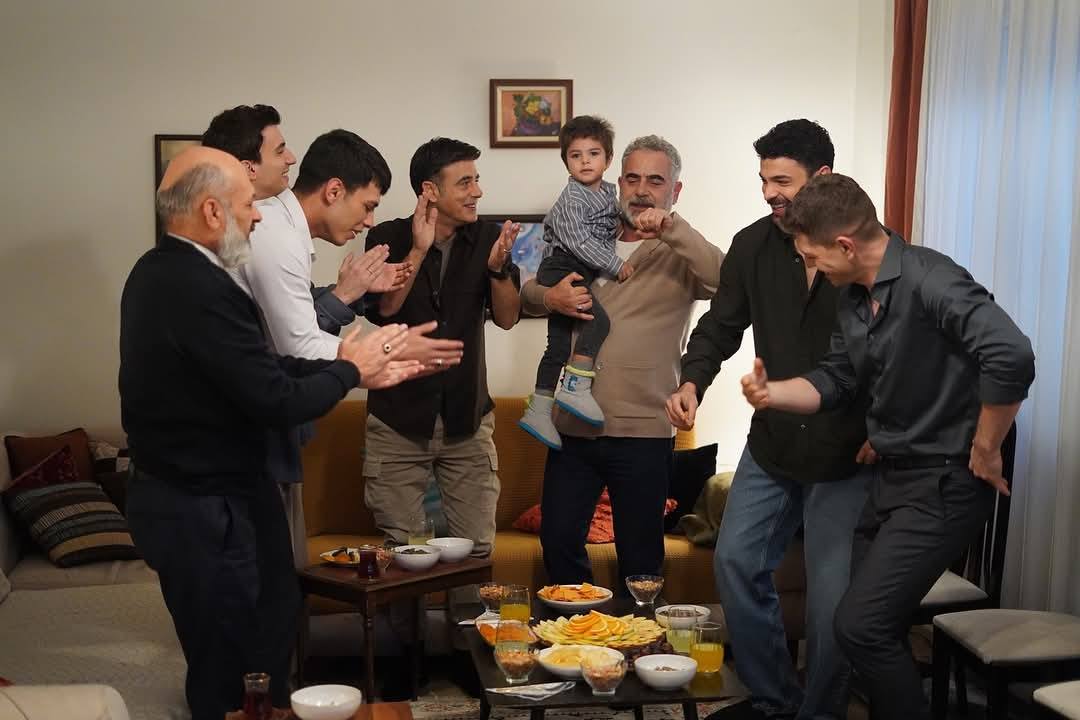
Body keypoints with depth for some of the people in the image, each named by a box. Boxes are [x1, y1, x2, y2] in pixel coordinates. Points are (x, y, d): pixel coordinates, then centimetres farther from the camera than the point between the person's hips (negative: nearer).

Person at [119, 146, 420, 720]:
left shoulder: (159, 271, 5)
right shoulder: (202, 290, -27)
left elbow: (259, 369, 5)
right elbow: (279, 400, -25)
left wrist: (354, 368, 4)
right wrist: (348, 371, -7)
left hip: (177, 494, 10)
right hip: (205, 512, -10)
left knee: (271, 622, 22)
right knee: (230, 674, 7)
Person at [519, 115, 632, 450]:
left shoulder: (608, 190, 14)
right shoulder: (571, 198, -12)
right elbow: (578, 240, -21)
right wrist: (615, 264, -20)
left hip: (580, 273, 9)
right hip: (561, 268, -9)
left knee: (559, 344, 8)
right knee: (598, 321, -26)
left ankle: (538, 411, 12)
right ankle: (575, 387, -22)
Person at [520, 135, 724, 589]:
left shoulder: (680, 255, 0)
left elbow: (724, 280, -21)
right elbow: (525, 294, 16)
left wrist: (670, 226, -27)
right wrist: (548, 297, -7)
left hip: (641, 432, -4)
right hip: (572, 425, 4)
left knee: (639, 559, 6)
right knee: (557, 540, 10)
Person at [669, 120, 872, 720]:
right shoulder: (753, 246, -2)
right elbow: (722, 326, 8)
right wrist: (693, 382, -10)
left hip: (847, 456, -4)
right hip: (772, 446, 4)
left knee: (832, 597, -1)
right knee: (736, 562, 6)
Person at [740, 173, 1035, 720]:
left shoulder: (927, 280, -22)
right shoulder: (853, 296, 6)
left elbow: (1012, 358, -34)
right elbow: (835, 382, 15)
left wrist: (984, 451, -22)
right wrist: (771, 393, -4)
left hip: (945, 482, -9)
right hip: (893, 475, 9)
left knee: (860, 625, -10)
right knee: (877, 625, 16)